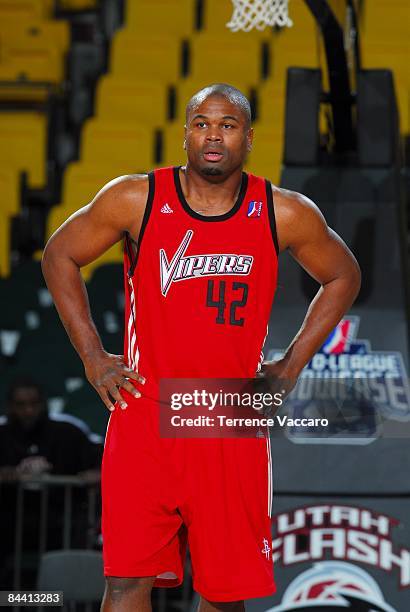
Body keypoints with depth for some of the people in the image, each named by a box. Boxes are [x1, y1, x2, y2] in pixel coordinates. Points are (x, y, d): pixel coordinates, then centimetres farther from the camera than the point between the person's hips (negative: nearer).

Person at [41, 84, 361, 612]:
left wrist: (289, 368, 9)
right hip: (144, 419, -1)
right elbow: (60, 255, 10)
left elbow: (342, 276, 16)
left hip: (233, 425, 2)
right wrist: (93, 358, 4)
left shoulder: (285, 215, -1)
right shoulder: (135, 199, -4)